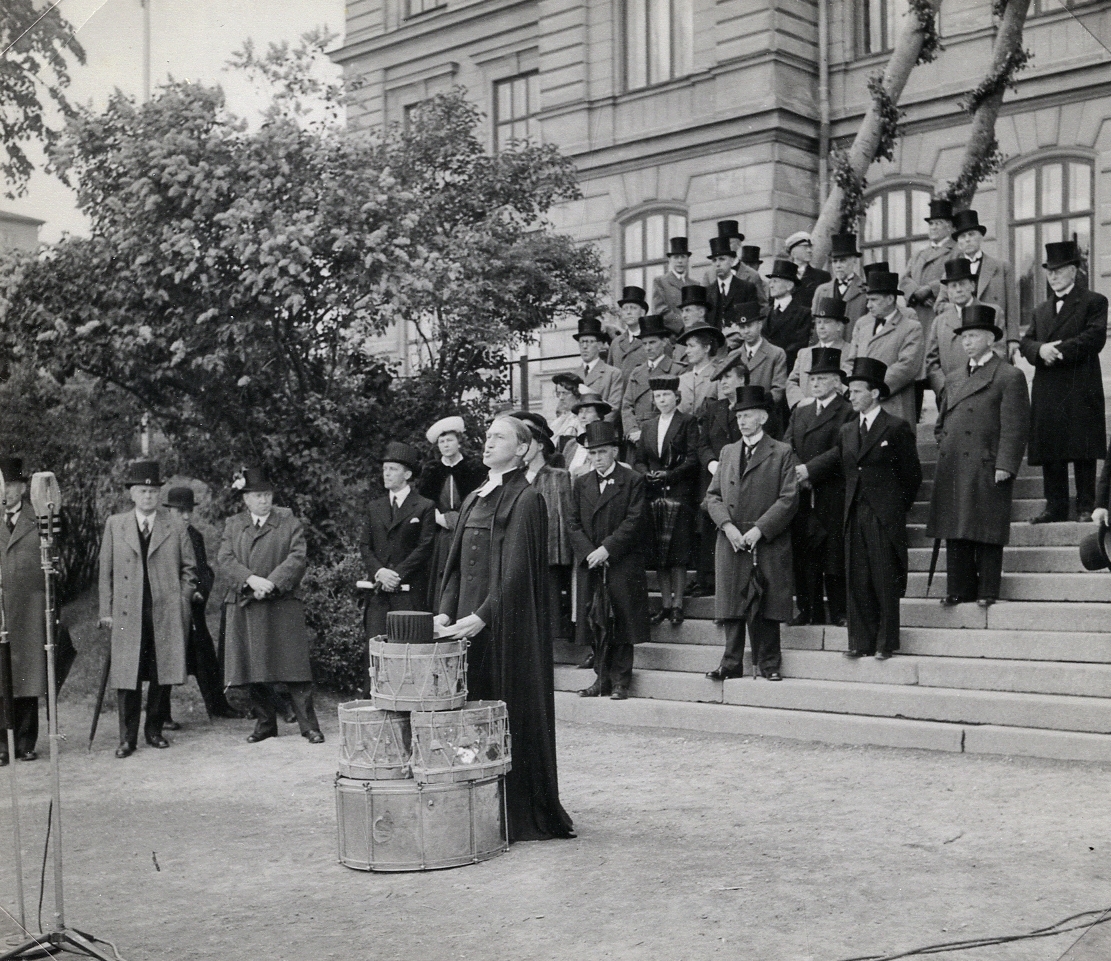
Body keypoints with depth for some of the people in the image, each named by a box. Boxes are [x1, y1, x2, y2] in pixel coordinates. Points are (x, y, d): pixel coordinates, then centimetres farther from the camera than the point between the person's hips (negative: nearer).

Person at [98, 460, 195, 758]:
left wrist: (182, 604, 0)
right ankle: (127, 737, 6)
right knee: (127, 676, -1)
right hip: (127, 614, 0)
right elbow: (106, 571, 9)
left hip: (166, 613, 0)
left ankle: (154, 730, 17)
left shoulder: (175, 528, 7)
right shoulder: (114, 525, 9)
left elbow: (188, 569, 10)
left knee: (161, 674, 3)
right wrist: (106, 610, 4)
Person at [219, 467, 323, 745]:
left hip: (282, 606, -2)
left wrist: (271, 583, -16)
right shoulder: (233, 525, 13)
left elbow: (298, 557, -5)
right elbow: (226, 560, 1)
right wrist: (251, 580, -16)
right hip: (244, 608, 3)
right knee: (253, 669, 6)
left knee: (294, 667, -5)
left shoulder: (290, 523, 6)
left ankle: (309, 725, -1)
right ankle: (265, 724, 17)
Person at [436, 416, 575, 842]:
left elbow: (516, 567, -16)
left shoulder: (526, 499, -8)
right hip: (471, 620, 7)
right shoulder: (474, 499, 16)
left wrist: (482, 616, -23)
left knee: (511, 710, -2)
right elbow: (456, 562, 15)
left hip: (508, 625, -7)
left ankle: (521, 817, 7)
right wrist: (446, 611, 1)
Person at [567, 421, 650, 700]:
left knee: (622, 621, 0)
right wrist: (588, 552, -6)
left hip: (623, 564, -4)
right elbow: (574, 523, 9)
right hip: (590, 564, 4)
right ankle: (602, 677, 14)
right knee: (594, 621, 4)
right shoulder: (581, 484, 13)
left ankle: (620, 680, 7)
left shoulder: (633, 481, 0)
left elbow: (634, 520, -8)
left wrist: (607, 549, -15)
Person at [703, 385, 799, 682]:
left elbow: (788, 499, -5)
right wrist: (727, 525, -5)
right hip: (731, 543, 4)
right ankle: (731, 665, 9)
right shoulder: (728, 452, 16)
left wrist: (759, 529, -13)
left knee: (766, 608, -1)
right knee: (731, 607, 3)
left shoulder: (781, 453, 2)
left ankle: (769, 664, 9)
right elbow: (713, 496, 12)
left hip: (769, 544, -3)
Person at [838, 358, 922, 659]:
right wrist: (853, 505, 11)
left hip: (885, 517, -5)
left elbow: (912, 473, -1)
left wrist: (896, 508, 3)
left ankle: (886, 643, 5)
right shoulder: (847, 431, 13)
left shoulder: (897, 428, -4)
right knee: (857, 581, 4)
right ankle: (861, 642, 10)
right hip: (855, 516, 5)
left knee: (885, 581, -2)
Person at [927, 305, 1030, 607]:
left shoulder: (1009, 377, -2)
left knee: (987, 534, -2)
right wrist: (943, 450, 11)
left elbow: (1015, 427, -8)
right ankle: (958, 589, 13)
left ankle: (987, 591, 6)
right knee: (955, 534, 7)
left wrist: (1005, 466, -14)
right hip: (952, 470, 6)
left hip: (987, 469, -6)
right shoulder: (953, 379, 19)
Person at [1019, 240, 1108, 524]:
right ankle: (1055, 506, 10)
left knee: (1083, 449, -4)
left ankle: (1086, 507, 1)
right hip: (1047, 391, 5)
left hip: (1081, 390, -5)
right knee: (1050, 452, 4)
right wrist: (1041, 349, -11)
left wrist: (1058, 350, -15)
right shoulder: (1041, 310, 23)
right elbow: (1026, 342, 12)